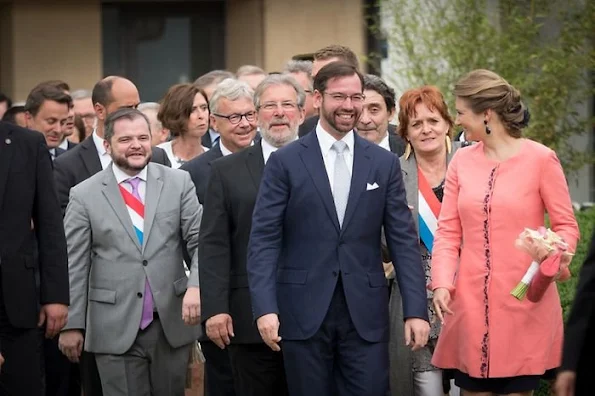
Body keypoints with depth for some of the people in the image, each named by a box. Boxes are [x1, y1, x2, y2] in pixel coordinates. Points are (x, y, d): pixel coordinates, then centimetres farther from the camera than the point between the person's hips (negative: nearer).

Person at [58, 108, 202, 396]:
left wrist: (196, 285, -19)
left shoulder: (179, 183, 4)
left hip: (172, 322, 2)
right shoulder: (84, 195, 1)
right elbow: (74, 265, 2)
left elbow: (201, 240, -1)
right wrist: (71, 324, -1)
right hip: (116, 329, -2)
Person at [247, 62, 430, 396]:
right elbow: (264, 240, -2)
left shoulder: (384, 163, 8)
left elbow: (403, 241, 6)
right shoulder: (286, 162, 2)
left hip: (366, 313, 1)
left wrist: (416, 310, -2)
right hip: (304, 312, -1)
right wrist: (265, 308, -13)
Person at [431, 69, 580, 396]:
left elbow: (567, 227, -1)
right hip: (470, 304, 4)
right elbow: (448, 232, 5)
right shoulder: (462, 162, 6)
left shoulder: (539, 159, -5)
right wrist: (442, 284, -9)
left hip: (524, 301, -3)